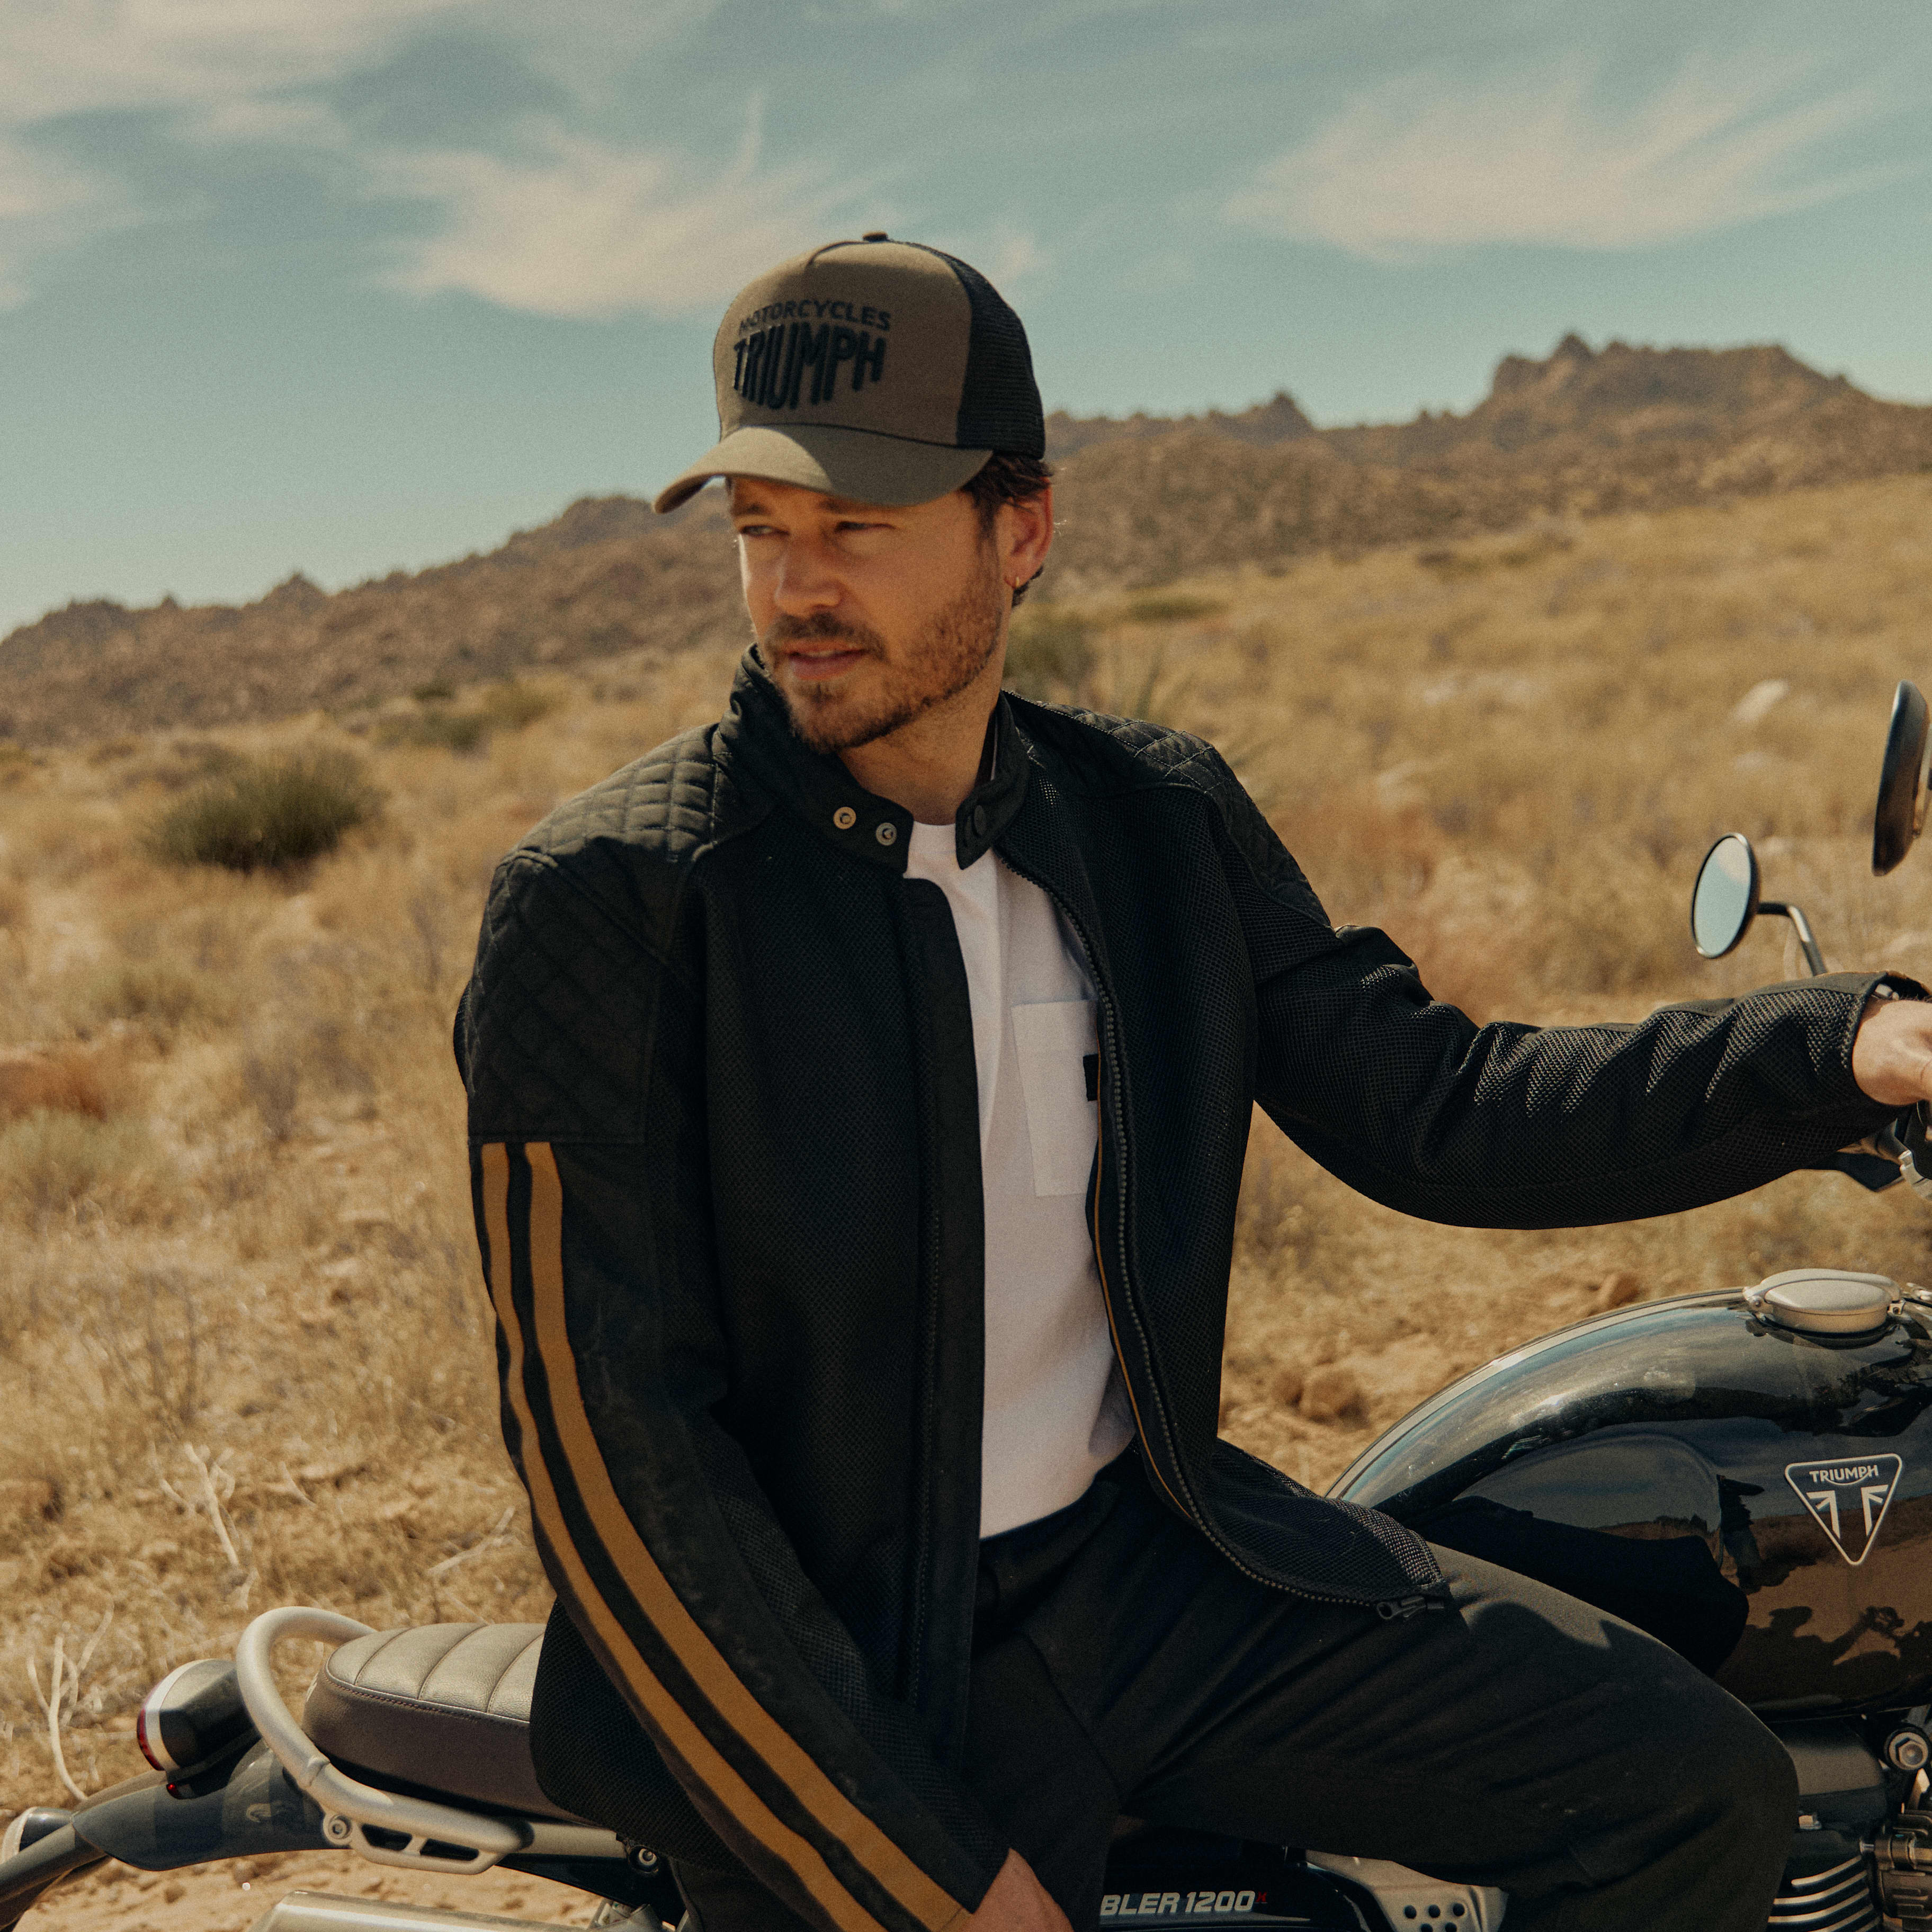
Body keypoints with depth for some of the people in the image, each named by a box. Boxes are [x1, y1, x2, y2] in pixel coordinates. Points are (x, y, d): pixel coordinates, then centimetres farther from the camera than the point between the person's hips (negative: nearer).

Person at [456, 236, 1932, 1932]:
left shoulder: (1162, 821, 2)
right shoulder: (601, 901, -14)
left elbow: (1422, 1106, 4)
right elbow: (610, 1446, -16)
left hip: (1153, 1558, 5)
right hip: (834, 1669, -4)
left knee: (1701, 1792, -1)